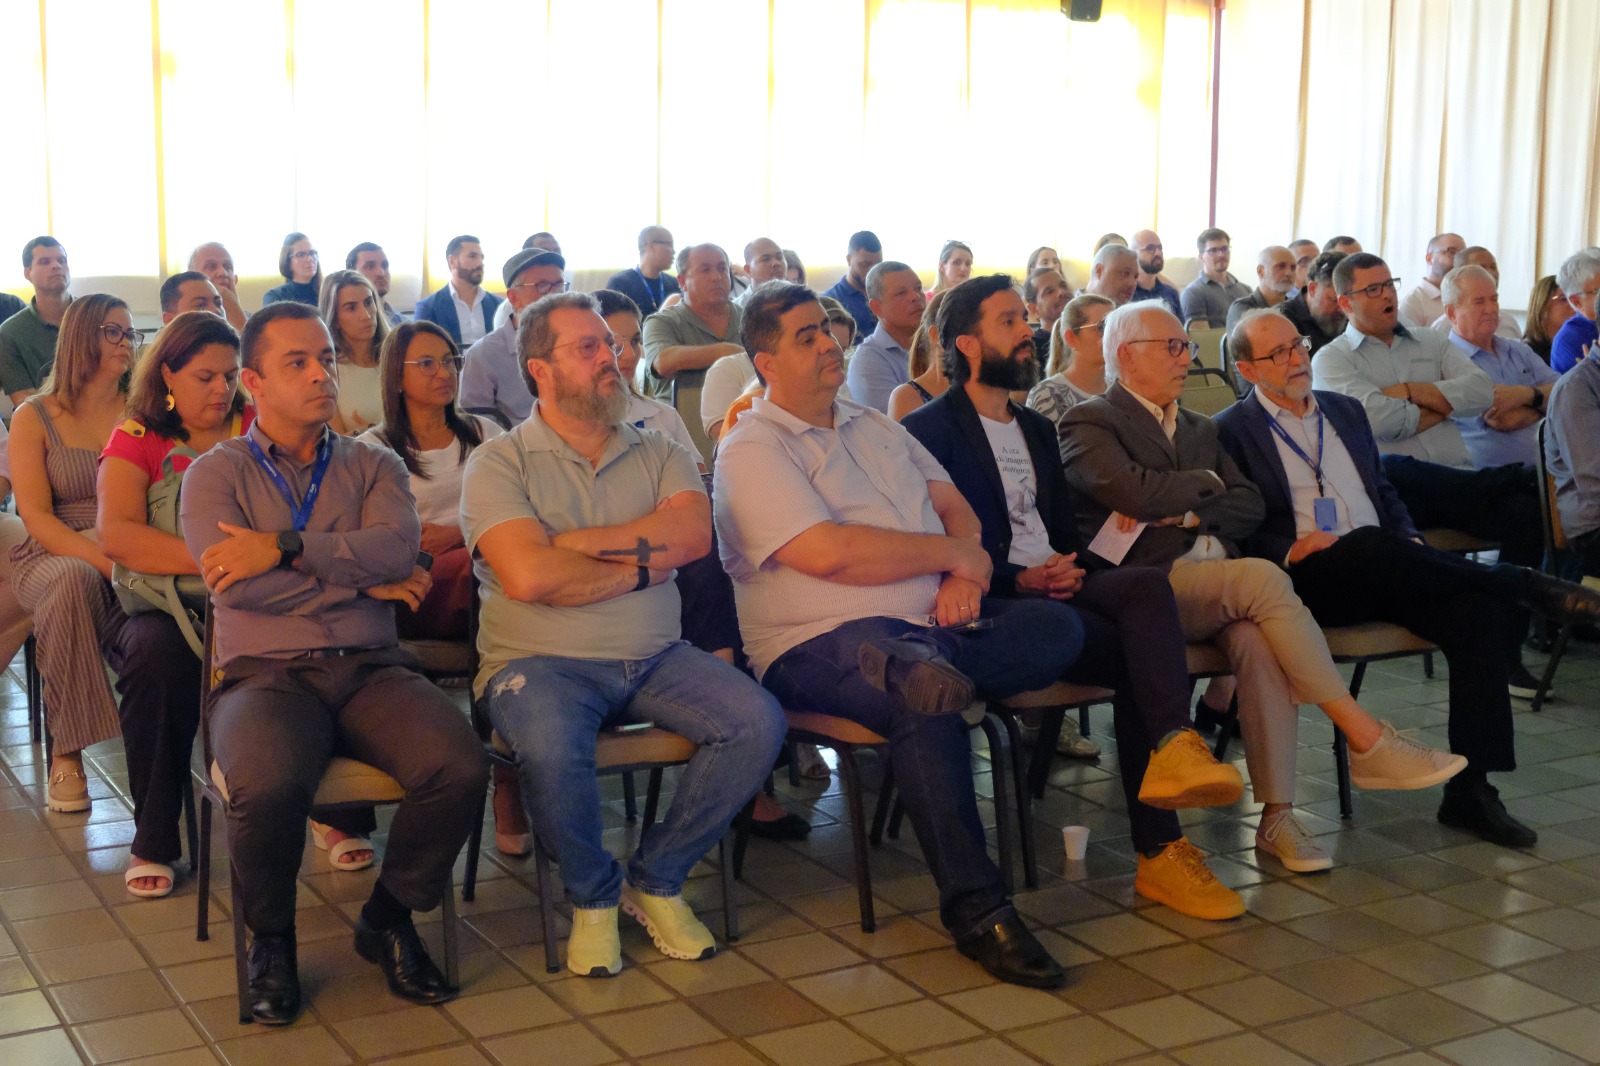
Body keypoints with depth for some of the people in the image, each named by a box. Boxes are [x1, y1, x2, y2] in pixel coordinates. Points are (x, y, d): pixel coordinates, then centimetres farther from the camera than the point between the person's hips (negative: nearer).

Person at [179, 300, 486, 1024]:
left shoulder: (374, 466, 17)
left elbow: (398, 546, -5)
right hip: (266, 672, -2)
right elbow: (234, 582, -8)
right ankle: (270, 939, -2)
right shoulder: (216, 473, 10)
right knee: (267, 785, -36)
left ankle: (387, 920, 2)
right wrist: (363, 578, -2)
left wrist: (283, 548, -14)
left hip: (369, 667, 3)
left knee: (460, 768, -26)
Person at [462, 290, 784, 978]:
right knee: (551, 749, -37)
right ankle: (594, 895, -4)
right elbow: (526, 575, -16)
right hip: (542, 661, -4)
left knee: (759, 722, -20)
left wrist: (569, 541, -12)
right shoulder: (500, 463, 1)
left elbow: (692, 536, -8)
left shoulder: (659, 454, 13)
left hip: (654, 659, 4)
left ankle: (655, 880, 1)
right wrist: (639, 565, -5)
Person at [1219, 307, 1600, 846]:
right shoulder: (1232, 430, 6)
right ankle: (1533, 588, -24)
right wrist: (1288, 549, -19)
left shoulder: (1345, 411, 24)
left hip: (1383, 573, 6)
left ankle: (1470, 788, -21)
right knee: (1370, 545, -38)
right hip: (1310, 579, -5)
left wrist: (1410, 544, 8)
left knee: (1478, 609, -22)